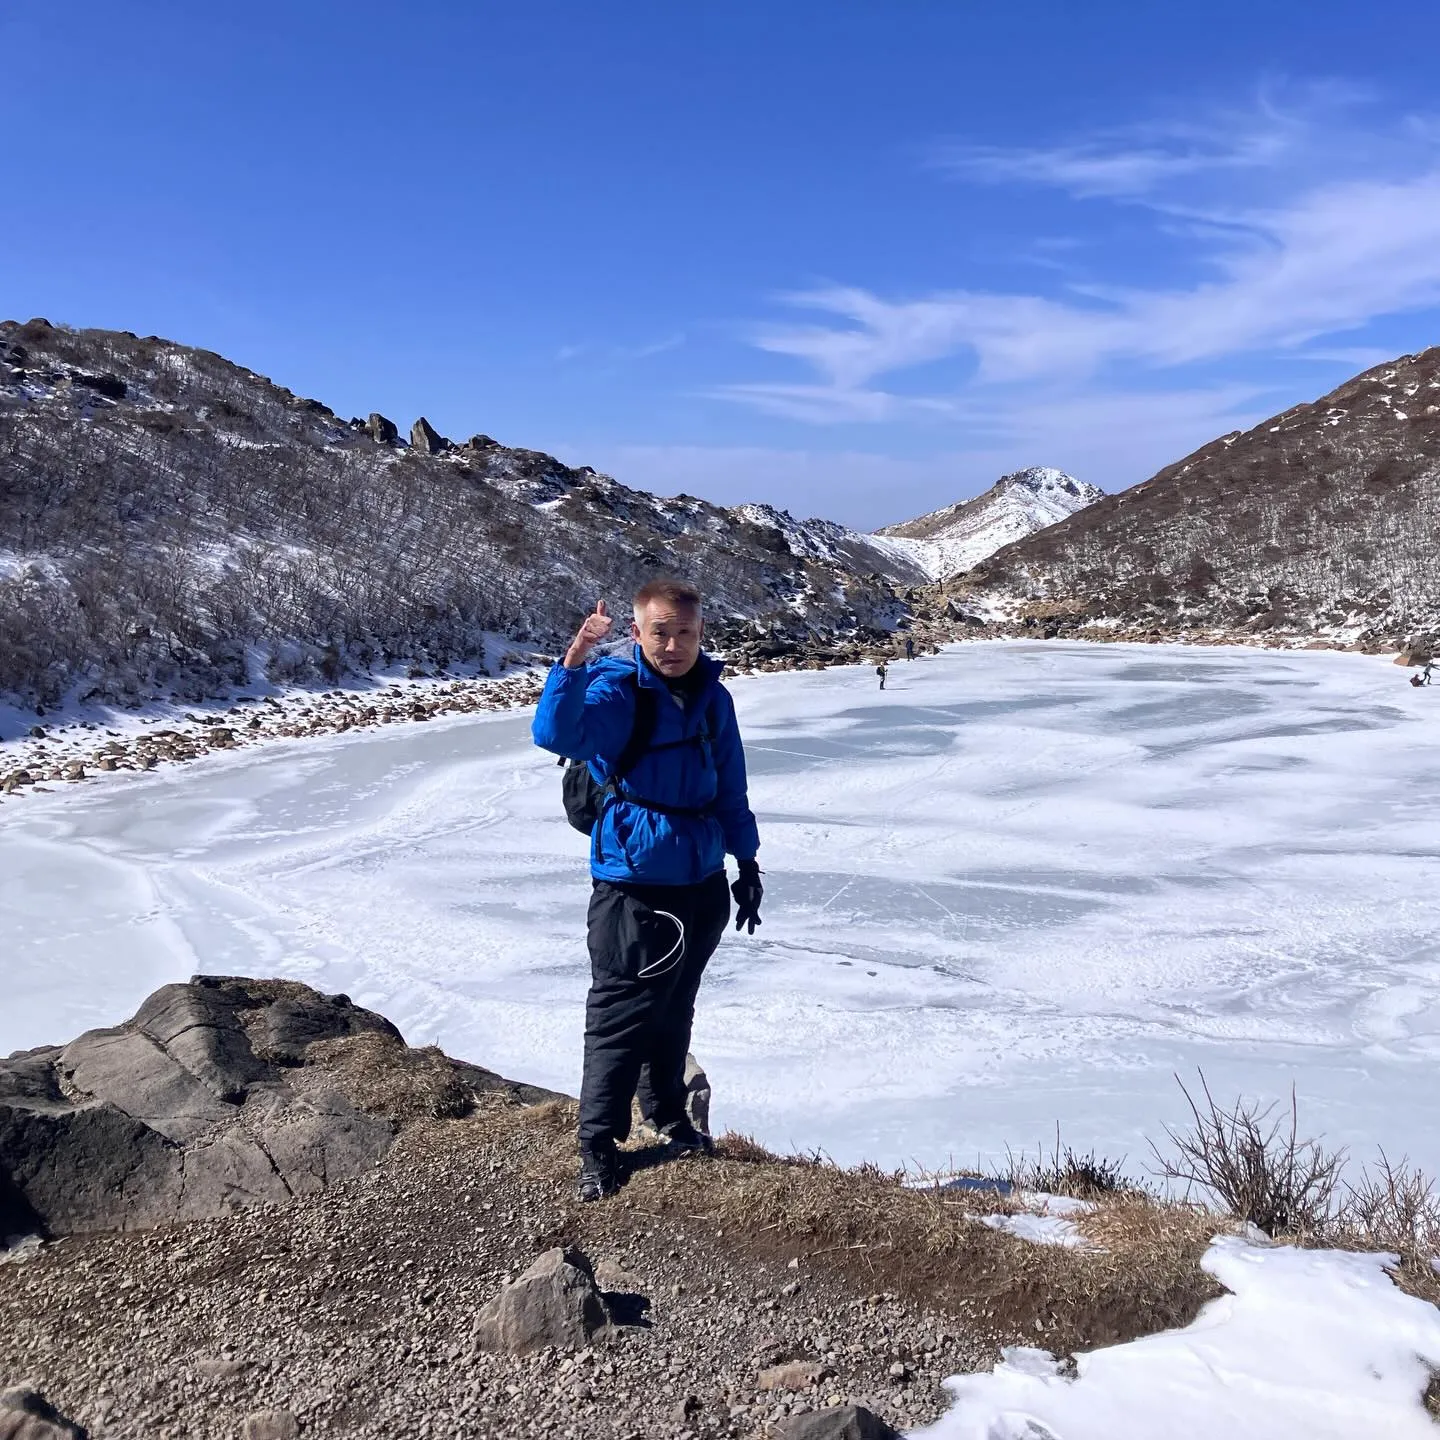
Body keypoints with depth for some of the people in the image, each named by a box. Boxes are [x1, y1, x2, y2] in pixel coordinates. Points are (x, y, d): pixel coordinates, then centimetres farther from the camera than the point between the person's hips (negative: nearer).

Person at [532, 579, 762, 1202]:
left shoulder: (713, 698, 3)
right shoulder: (616, 691, -14)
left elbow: (730, 792, 13)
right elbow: (555, 734, -35)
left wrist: (747, 864, 14)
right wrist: (575, 661, -48)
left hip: (703, 886, 5)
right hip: (632, 888, -5)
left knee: (675, 1012, 20)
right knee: (620, 1018, 2)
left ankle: (668, 1115, 39)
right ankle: (598, 1144, 17)